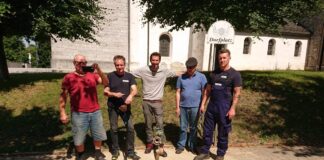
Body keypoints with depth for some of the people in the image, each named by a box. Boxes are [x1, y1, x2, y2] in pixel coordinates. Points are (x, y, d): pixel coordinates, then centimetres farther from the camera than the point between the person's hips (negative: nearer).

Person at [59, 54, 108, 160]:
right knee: (79, 138, 7)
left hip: (95, 111, 3)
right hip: (78, 113, -2)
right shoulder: (69, 77, -1)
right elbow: (63, 96, 0)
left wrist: (99, 71, -19)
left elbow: (106, 83, -5)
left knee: (98, 135, 14)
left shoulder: (92, 75, 6)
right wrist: (62, 113, -4)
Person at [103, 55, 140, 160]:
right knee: (114, 129, 10)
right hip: (112, 107, -1)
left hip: (125, 106, 1)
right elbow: (105, 92, -2)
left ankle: (130, 152, 14)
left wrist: (131, 95, -33)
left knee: (130, 128, -1)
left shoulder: (129, 76, 1)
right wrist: (114, 94, -21)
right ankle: (115, 151, 28)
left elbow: (134, 89, -11)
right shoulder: (110, 76, -2)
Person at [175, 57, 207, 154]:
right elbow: (178, 93, 2)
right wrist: (177, 107, 0)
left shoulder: (201, 77, -3)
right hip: (183, 107, 1)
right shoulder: (181, 77, 1)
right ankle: (181, 145, 24)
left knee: (193, 128, 14)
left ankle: (192, 145, 28)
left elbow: (204, 92, -1)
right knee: (183, 128, 11)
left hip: (195, 107, -1)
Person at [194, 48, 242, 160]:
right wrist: (203, 104, 7)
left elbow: (236, 93, -8)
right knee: (207, 131, 10)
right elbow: (207, 90, 12)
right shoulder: (214, 73, 9)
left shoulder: (235, 74, -4)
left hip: (224, 108, -4)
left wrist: (232, 108, -16)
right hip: (211, 106, 4)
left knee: (223, 133, 9)